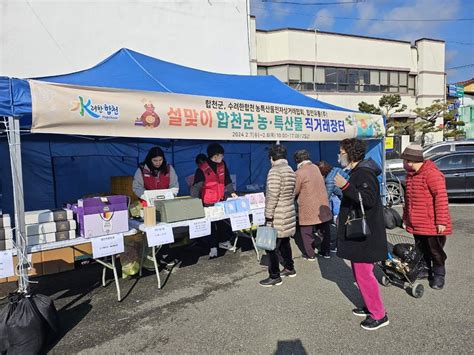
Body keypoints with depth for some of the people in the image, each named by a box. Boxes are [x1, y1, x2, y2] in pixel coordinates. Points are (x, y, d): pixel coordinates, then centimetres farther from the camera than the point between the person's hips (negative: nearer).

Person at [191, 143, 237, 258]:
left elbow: (227, 180, 10)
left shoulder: (222, 165, -2)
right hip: (208, 203, -5)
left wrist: (231, 192, 4)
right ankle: (213, 247, 17)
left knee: (223, 221, 17)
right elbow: (196, 187, -18)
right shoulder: (202, 169, -19)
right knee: (211, 225, 6)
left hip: (221, 200, 5)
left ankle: (223, 241, 36)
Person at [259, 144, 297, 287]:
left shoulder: (275, 171, -18)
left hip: (277, 217, -9)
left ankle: (274, 276, 9)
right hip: (289, 214, 9)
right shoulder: (291, 171, 10)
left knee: (271, 246, 1)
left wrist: (268, 216, -17)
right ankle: (289, 268, 35)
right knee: (284, 243, 22)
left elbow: (272, 196, -21)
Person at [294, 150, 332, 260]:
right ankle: (326, 251, 30)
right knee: (324, 230, 17)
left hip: (308, 208, -7)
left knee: (307, 232, 8)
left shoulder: (299, 173, -17)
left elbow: (295, 191, -10)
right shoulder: (315, 167, 4)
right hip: (323, 205, 7)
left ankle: (310, 255, 17)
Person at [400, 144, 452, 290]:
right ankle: (425, 271, 35)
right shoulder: (410, 175, 10)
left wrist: (441, 221, -21)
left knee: (435, 251, 7)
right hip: (416, 223, 8)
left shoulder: (432, 174, -19)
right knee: (421, 250, 18)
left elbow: (441, 197, -21)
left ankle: (439, 275, 24)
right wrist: (406, 217, 21)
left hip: (432, 225, -8)